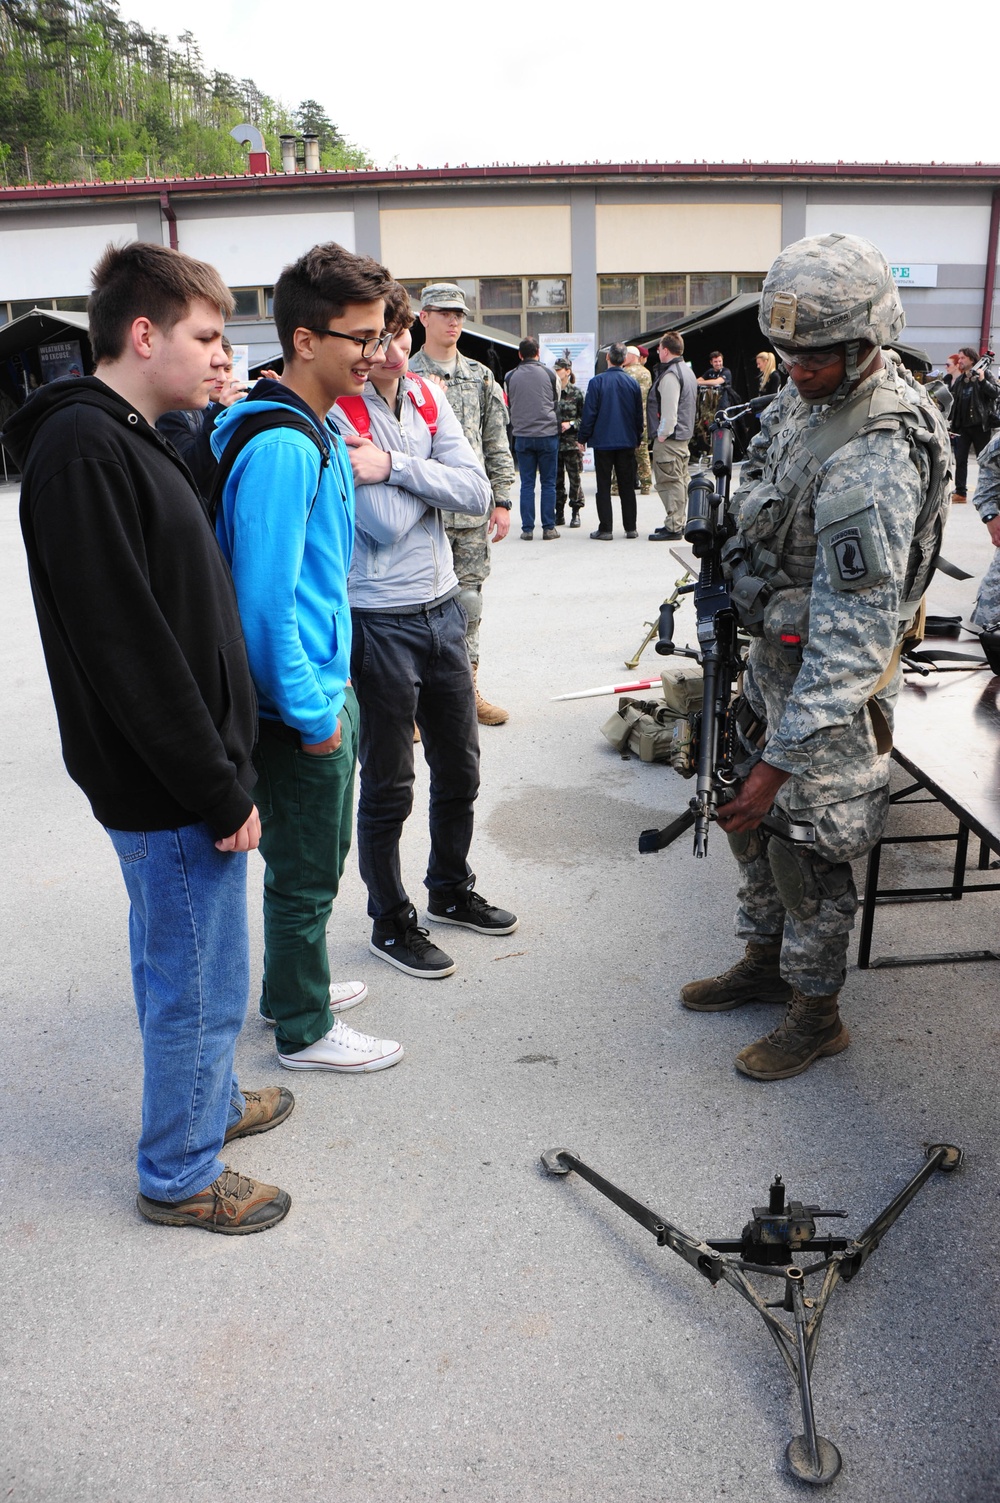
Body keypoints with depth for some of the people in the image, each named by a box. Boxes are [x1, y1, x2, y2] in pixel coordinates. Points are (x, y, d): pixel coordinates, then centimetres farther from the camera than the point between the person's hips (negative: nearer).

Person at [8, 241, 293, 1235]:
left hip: (179, 776, 10)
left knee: (174, 964, 24)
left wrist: (222, 766, 14)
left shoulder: (125, 442, 13)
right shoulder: (81, 450, -19)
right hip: (169, 790, -10)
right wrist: (221, 790, -19)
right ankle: (180, 1175, 25)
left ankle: (207, 1099, 44)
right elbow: (126, 648, -24)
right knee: (202, 985, 5)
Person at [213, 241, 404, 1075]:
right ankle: (305, 1029, 27)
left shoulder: (321, 429, 9)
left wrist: (335, 680, 17)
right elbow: (263, 599, -25)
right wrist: (312, 713, -18)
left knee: (317, 857, 23)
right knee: (306, 873, 7)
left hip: (323, 686, 9)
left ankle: (295, 985, 43)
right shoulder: (280, 447, -23)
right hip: (300, 703, -9)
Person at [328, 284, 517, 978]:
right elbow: (386, 523, -22)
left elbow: (478, 496, -6)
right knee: (388, 787, 7)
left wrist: (396, 465, -17)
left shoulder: (428, 398, 5)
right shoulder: (334, 416, -14)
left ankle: (452, 889, 41)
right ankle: (391, 922, 26)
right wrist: (433, 473, -8)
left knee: (460, 769, 19)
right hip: (380, 623, -6)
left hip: (443, 608, 7)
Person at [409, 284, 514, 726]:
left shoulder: (481, 378, 12)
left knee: (469, 601, 9)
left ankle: (466, 690, 20)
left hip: (472, 511, 4)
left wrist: (502, 501, 5)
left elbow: (497, 445, 12)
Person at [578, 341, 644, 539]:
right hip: (627, 442, 3)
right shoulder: (633, 383, 3)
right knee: (627, 486, 9)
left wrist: (583, 438, 1)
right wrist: (638, 439, 19)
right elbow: (639, 414, 9)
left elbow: (589, 412, -8)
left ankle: (605, 529, -1)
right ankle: (630, 528, 11)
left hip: (603, 441, -3)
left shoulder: (597, 382, -8)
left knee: (603, 487, 2)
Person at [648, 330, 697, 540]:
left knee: (669, 481, -9)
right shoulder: (687, 371, 16)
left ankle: (672, 527, -9)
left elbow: (669, 410, -22)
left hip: (669, 438, -11)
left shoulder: (670, 375, -17)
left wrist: (662, 434, -16)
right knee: (680, 479, 15)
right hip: (684, 435, 11)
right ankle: (679, 522, 23)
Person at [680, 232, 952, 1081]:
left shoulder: (873, 464, -31)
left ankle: (817, 1012, 26)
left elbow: (854, 635, -33)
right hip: (778, 651, 9)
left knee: (809, 850, 4)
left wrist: (784, 753, -34)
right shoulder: (814, 391, -1)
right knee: (756, 822, 20)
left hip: (832, 676, -9)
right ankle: (767, 963, 40)